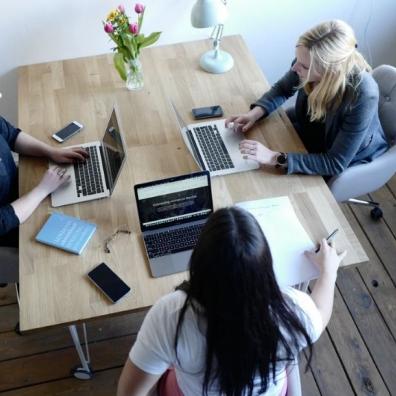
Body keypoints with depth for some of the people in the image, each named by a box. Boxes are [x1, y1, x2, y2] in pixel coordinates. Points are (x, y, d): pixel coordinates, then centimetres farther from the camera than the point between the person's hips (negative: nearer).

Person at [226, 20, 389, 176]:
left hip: (350, 159, -5)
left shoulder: (362, 95, -39)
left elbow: (335, 163, -35)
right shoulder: (308, 62, -25)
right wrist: (255, 113, -21)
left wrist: (276, 158, -42)